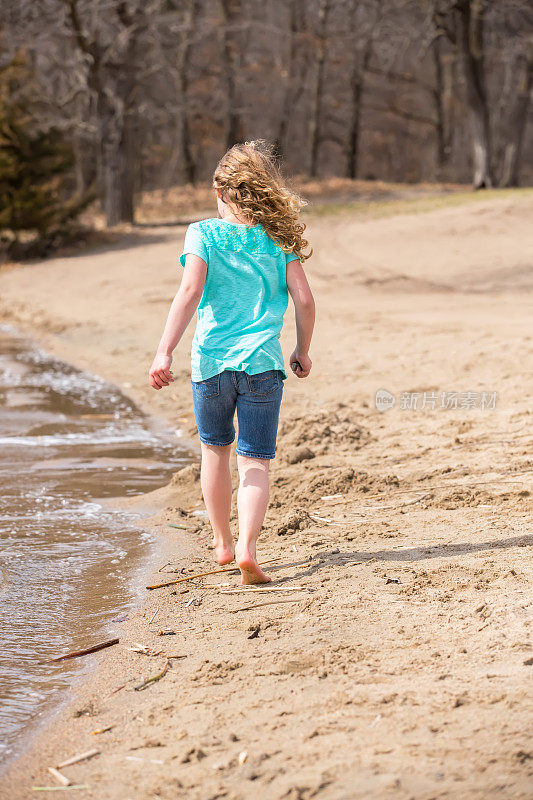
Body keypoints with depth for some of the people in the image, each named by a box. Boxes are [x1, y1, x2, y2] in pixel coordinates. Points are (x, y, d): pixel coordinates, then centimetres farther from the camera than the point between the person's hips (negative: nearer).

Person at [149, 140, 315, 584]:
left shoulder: (203, 234, -2)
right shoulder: (279, 239, 3)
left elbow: (190, 292, -14)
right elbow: (304, 301, -1)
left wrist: (164, 352, -16)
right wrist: (303, 352, 14)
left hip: (211, 361, 0)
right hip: (262, 362, 0)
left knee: (216, 450, 21)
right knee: (256, 461, 2)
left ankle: (222, 542, 32)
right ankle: (247, 545, -19)